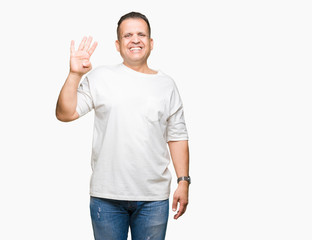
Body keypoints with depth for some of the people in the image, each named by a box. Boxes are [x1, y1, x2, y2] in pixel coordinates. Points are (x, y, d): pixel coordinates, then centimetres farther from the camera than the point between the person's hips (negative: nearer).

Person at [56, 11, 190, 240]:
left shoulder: (166, 84, 9)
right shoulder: (100, 77, 3)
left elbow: (177, 137, 10)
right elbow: (64, 114, -2)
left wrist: (184, 181, 4)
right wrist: (74, 74, -13)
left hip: (154, 197, 2)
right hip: (107, 195, -1)